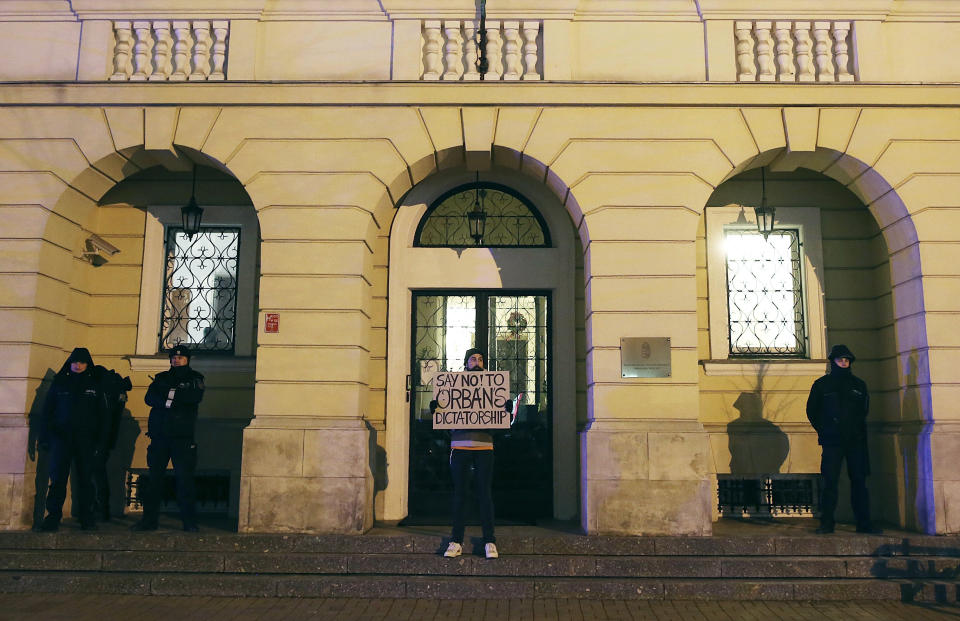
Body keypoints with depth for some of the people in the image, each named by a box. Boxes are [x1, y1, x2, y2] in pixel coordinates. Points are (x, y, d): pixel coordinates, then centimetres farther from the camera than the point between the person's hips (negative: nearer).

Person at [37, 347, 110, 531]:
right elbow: (47, 410, 8)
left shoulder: (95, 386, 10)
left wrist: (101, 441, 1)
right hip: (61, 436, 0)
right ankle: (53, 515, 3)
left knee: (85, 478, 1)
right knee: (57, 478, -3)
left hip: (86, 438, 0)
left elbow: (102, 415, 8)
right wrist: (44, 436, 0)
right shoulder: (59, 383, 10)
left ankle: (86, 517, 6)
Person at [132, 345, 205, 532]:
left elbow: (195, 397, -9)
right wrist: (168, 402, -13)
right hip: (159, 434, 3)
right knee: (154, 478, 4)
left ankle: (189, 521, -4)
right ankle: (149, 519, 12)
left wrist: (171, 393, -7)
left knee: (185, 478, -7)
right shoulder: (161, 377, 18)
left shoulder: (194, 378, 10)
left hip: (183, 436, -3)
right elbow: (149, 398, 3)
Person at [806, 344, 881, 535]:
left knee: (859, 481, 3)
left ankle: (864, 523, 9)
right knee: (829, 482, -5)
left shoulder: (859, 384, 13)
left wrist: (857, 430, 9)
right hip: (832, 441, -2)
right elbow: (812, 411, 9)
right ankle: (826, 523, 0)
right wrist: (824, 431, 4)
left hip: (856, 441, 2)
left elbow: (864, 410, 19)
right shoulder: (821, 385, 6)